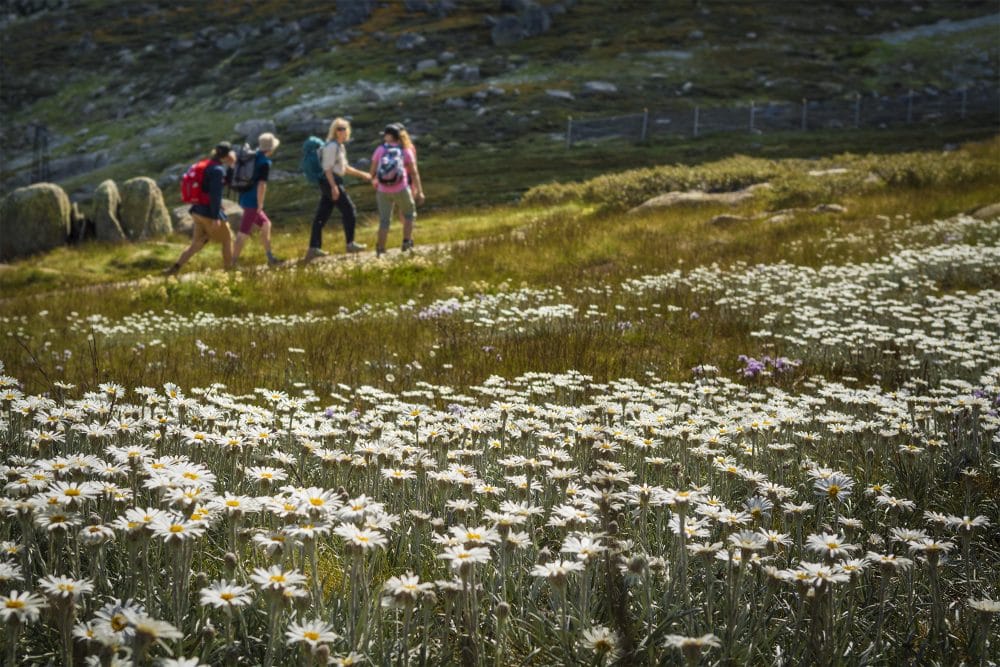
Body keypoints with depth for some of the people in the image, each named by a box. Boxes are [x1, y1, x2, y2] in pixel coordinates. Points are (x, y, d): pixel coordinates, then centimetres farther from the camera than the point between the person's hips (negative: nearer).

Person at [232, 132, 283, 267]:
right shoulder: (265, 163, -15)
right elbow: (261, 185, -22)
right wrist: (260, 205, -14)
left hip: (244, 198, 9)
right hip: (252, 202, -9)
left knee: (266, 225, 20)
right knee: (244, 234, -5)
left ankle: (270, 258, 25)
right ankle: (232, 264, -3)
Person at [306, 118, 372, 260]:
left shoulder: (339, 146, 19)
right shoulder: (332, 146, -12)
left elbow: (344, 168, 27)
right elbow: (327, 168, -18)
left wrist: (361, 174, 25)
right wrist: (334, 186, -24)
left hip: (330, 184, 10)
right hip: (330, 182, -10)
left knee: (321, 215, 5)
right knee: (349, 211, -2)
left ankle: (314, 248, 4)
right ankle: (350, 244, 6)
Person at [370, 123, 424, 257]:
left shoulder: (380, 150, 2)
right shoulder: (406, 151, 2)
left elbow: (373, 169, 5)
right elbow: (414, 172, -2)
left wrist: (374, 180, 26)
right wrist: (419, 192, 1)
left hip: (383, 191, 1)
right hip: (401, 189, -1)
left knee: (384, 221, 8)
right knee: (409, 214, 21)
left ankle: (380, 250, 4)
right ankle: (407, 242, 12)